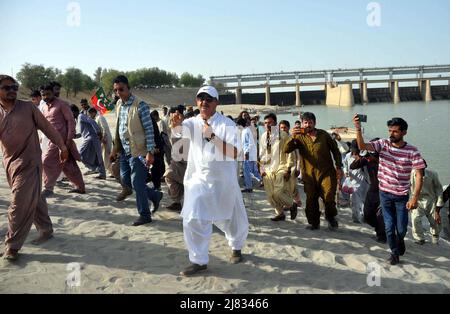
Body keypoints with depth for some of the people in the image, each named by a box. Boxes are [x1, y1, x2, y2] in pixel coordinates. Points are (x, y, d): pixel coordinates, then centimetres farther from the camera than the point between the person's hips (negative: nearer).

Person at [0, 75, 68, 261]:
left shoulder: (28, 108, -3)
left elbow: (47, 128, 3)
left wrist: (62, 146, 6)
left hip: (29, 163, -4)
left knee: (20, 206, -7)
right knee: (33, 200, 15)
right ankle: (46, 230, 31)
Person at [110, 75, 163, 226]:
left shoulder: (140, 105, -15)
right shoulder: (118, 104, 9)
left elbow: (149, 129, -16)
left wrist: (150, 152, -21)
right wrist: (115, 149, 16)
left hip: (138, 151, -8)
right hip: (125, 150, 8)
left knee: (137, 183, -5)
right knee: (125, 180, 14)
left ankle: (145, 215, 11)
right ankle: (155, 195, 31)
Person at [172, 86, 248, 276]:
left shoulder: (226, 124, -9)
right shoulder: (194, 122, 0)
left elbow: (233, 153, -20)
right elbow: (180, 129, -23)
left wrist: (212, 136, -30)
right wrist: (177, 123, -46)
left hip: (223, 180, -2)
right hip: (198, 179, 2)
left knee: (229, 218, 14)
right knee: (192, 220, -6)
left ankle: (236, 247, 43)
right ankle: (199, 260, 9)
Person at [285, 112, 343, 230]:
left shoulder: (323, 134, 5)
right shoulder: (299, 137, 4)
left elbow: (335, 150, 12)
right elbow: (286, 150, -9)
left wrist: (339, 167, 5)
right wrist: (292, 137, -24)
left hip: (326, 173, -1)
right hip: (309, 175, 1)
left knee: (329, 196, -14)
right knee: (311, 200, 6)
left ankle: (331, 217, 15)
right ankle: (314, 223, 25)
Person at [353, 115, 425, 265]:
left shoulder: (412, 151, -12)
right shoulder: (383, 144, -7)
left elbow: (419, 175, -12)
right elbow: (362, 146, -21)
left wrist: (415, 198, -18)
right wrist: (358, 129, -37)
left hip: (402, 195, -1)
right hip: (385, 193, 1)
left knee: (401, 228, 7)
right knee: (389, 226, 8)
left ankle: (400, 241, 43)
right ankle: (394, 252, 32)